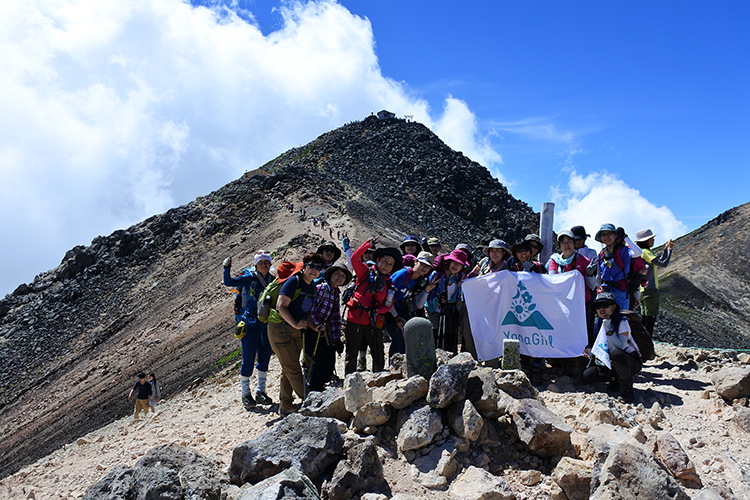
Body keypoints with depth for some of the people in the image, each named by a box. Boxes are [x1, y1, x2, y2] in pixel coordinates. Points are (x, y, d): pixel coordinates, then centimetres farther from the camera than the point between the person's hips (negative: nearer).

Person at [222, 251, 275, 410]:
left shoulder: (273, 280, 7)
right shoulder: (249, 278, -6)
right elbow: (229, 282, -17)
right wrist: (227, 268, -31)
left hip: (266, 324, 5)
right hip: (250, 325, -5)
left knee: (265, 357, 9)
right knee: (248, 359, -1)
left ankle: (260, 392, 22)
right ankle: (245, 394, 11)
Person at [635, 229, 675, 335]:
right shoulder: (645, 252, -13)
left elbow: (659, 262, 22)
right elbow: (663, 264, -20)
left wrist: (665, 249, 15)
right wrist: (669, 249, -8)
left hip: (643, 290, 10)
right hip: (650, 289, -10)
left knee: (644, 317, 14)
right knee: (650, 318, -6)